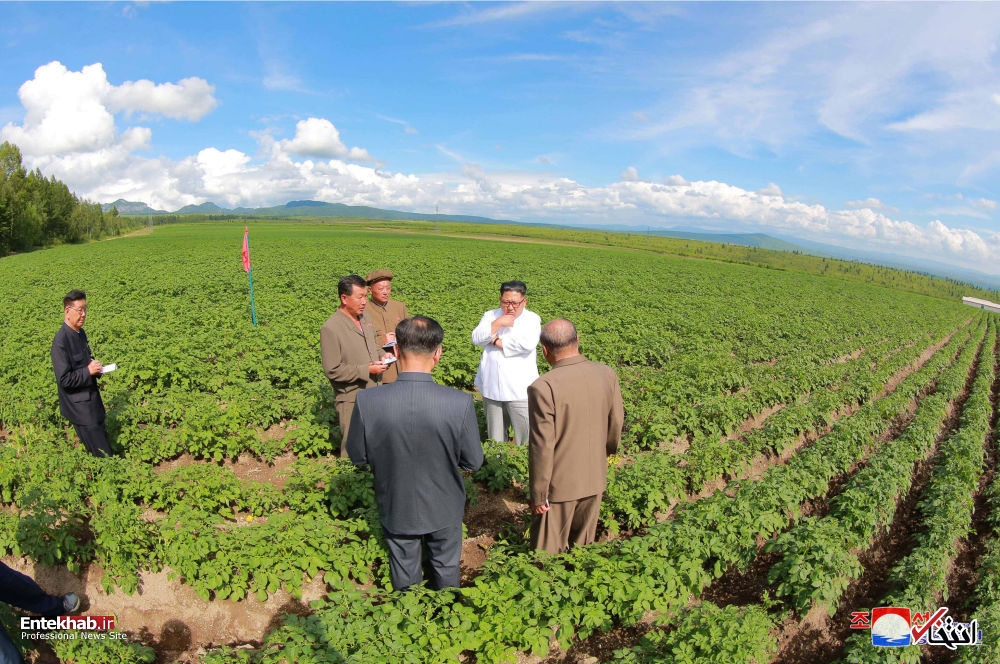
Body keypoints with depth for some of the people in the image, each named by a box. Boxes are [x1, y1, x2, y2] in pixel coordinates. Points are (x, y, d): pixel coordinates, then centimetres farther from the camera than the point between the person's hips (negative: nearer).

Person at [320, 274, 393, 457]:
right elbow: (332, 371, -19)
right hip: (351, 401, -7)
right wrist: (367, 370, -20)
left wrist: (382, 355, 3)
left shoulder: (365, 318, 7)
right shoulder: (330, 328, -18)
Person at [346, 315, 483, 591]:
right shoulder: (460, 403, -29)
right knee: (445, 568, 28)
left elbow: (358, 456, -11)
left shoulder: (367, 401, -27)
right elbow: (473, 462, -16)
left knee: (404, 576, 28)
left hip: (396, 508, 1)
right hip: (443, 508, 0)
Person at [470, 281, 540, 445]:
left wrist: (497, 342, -10)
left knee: (526, 438, -1)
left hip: (519, 390, -3)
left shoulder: (532, 319, 0)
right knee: (495, 439, 15)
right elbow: (476, 339, -4)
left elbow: (528, 343, -19)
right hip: (492, 388, 4)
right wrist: (498, 323, -14)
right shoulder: (491, 316, 11)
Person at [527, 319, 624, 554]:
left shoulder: (543, 388, -26)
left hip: (559, 484, -5)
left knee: (549, 551, 16)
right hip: (595, 478, 5)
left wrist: (538, 495, -9)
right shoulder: (607, 374, -10)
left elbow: (542, 447, -21)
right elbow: (616, 423, 3)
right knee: (583, 544, 25)